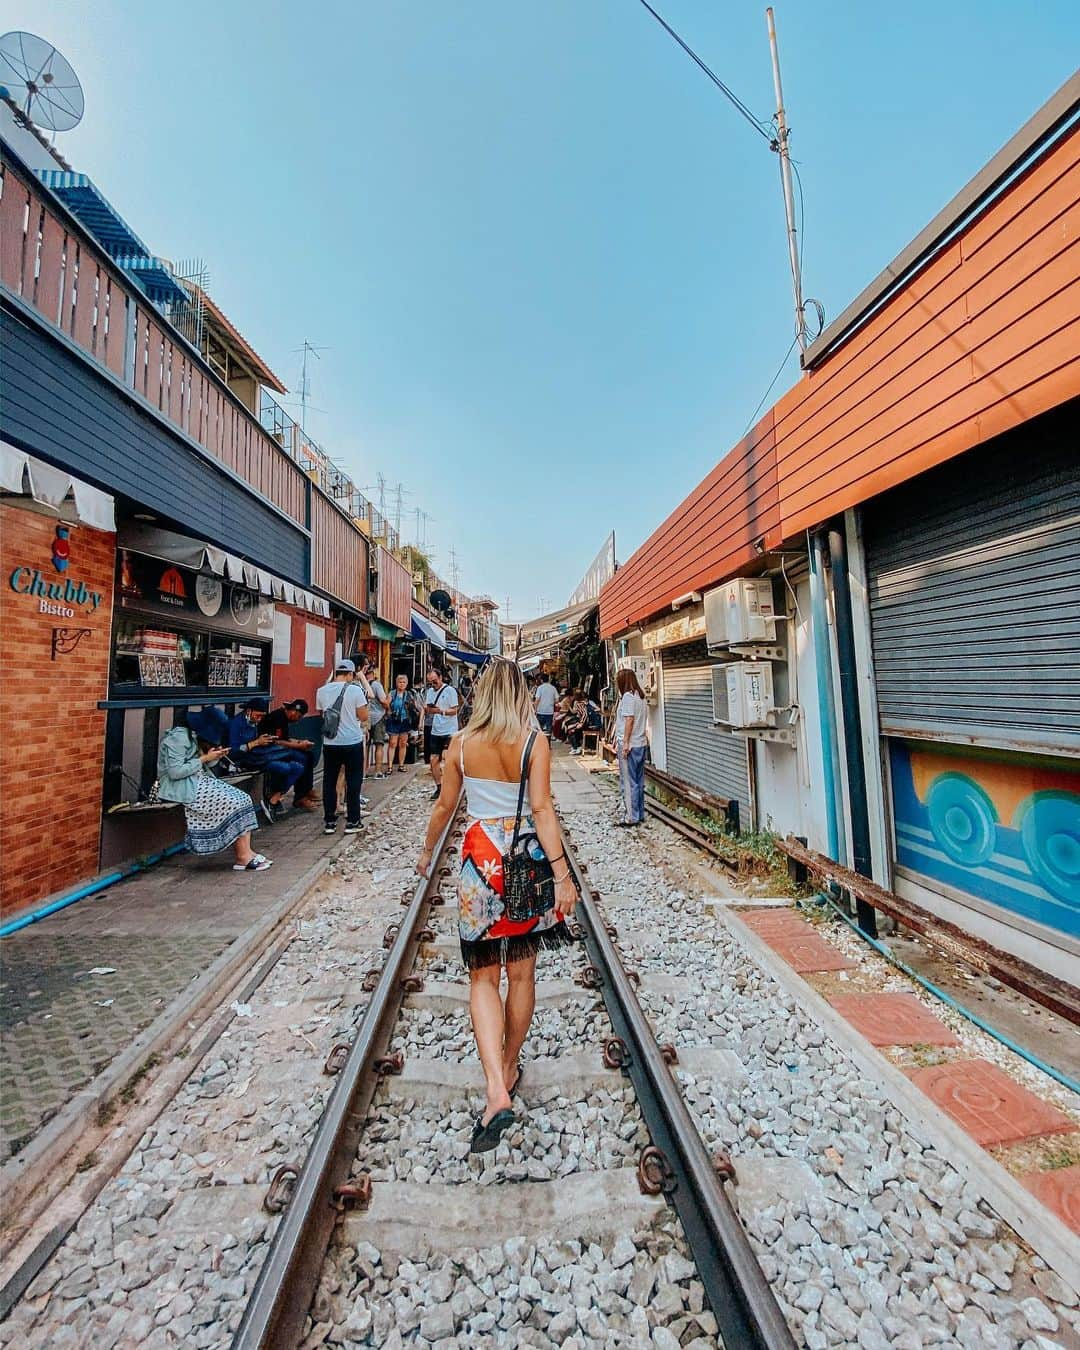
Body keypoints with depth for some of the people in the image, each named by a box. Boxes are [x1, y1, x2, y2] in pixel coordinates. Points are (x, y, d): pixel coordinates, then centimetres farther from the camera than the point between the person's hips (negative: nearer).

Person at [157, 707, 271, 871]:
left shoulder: (196, 737, 12)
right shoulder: (178, 737, -16)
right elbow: (175, 772, -23)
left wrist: (216, 757, -4)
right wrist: (205, 758, -17)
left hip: (201, 781, 9)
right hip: (182, 787, -9)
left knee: (243, 799, -10)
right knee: (233, 803, -20)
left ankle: (246, 852, -15)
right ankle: (243, 856, -12)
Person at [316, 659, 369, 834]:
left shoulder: (322, 691, 0)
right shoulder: (355, 690, -11)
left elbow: (322, 714, 14)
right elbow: (364, 717, -7)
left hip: (330, 743, 3)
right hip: (353, 742, -3)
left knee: (329, 782, 12)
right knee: (353, 782, 7)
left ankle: (329, 822, 18)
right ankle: (352, 822, 12)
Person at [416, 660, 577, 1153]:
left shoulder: (461, 743, -4)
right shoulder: (534, 742, -10)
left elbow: (445, 805, 3)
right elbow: (542, 809, -17)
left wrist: (427, 851, 19)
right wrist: (562, 872, -15)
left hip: (480, 859, 0)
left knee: (483, 977, 15)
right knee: (521, 972, 20)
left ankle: (496, 1090, 4)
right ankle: (509, 1070, 40)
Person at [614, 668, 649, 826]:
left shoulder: (628, 696, -12)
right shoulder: (641, 696, 13)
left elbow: (629, 720, -18)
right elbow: (643, 720, 14)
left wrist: (625, 742, -18)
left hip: (629, 745, -9)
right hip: (641, 744, 9)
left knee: (629, 782, -2)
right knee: (639, 782, 14)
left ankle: (632, 817, 4)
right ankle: (640, 815, 21)